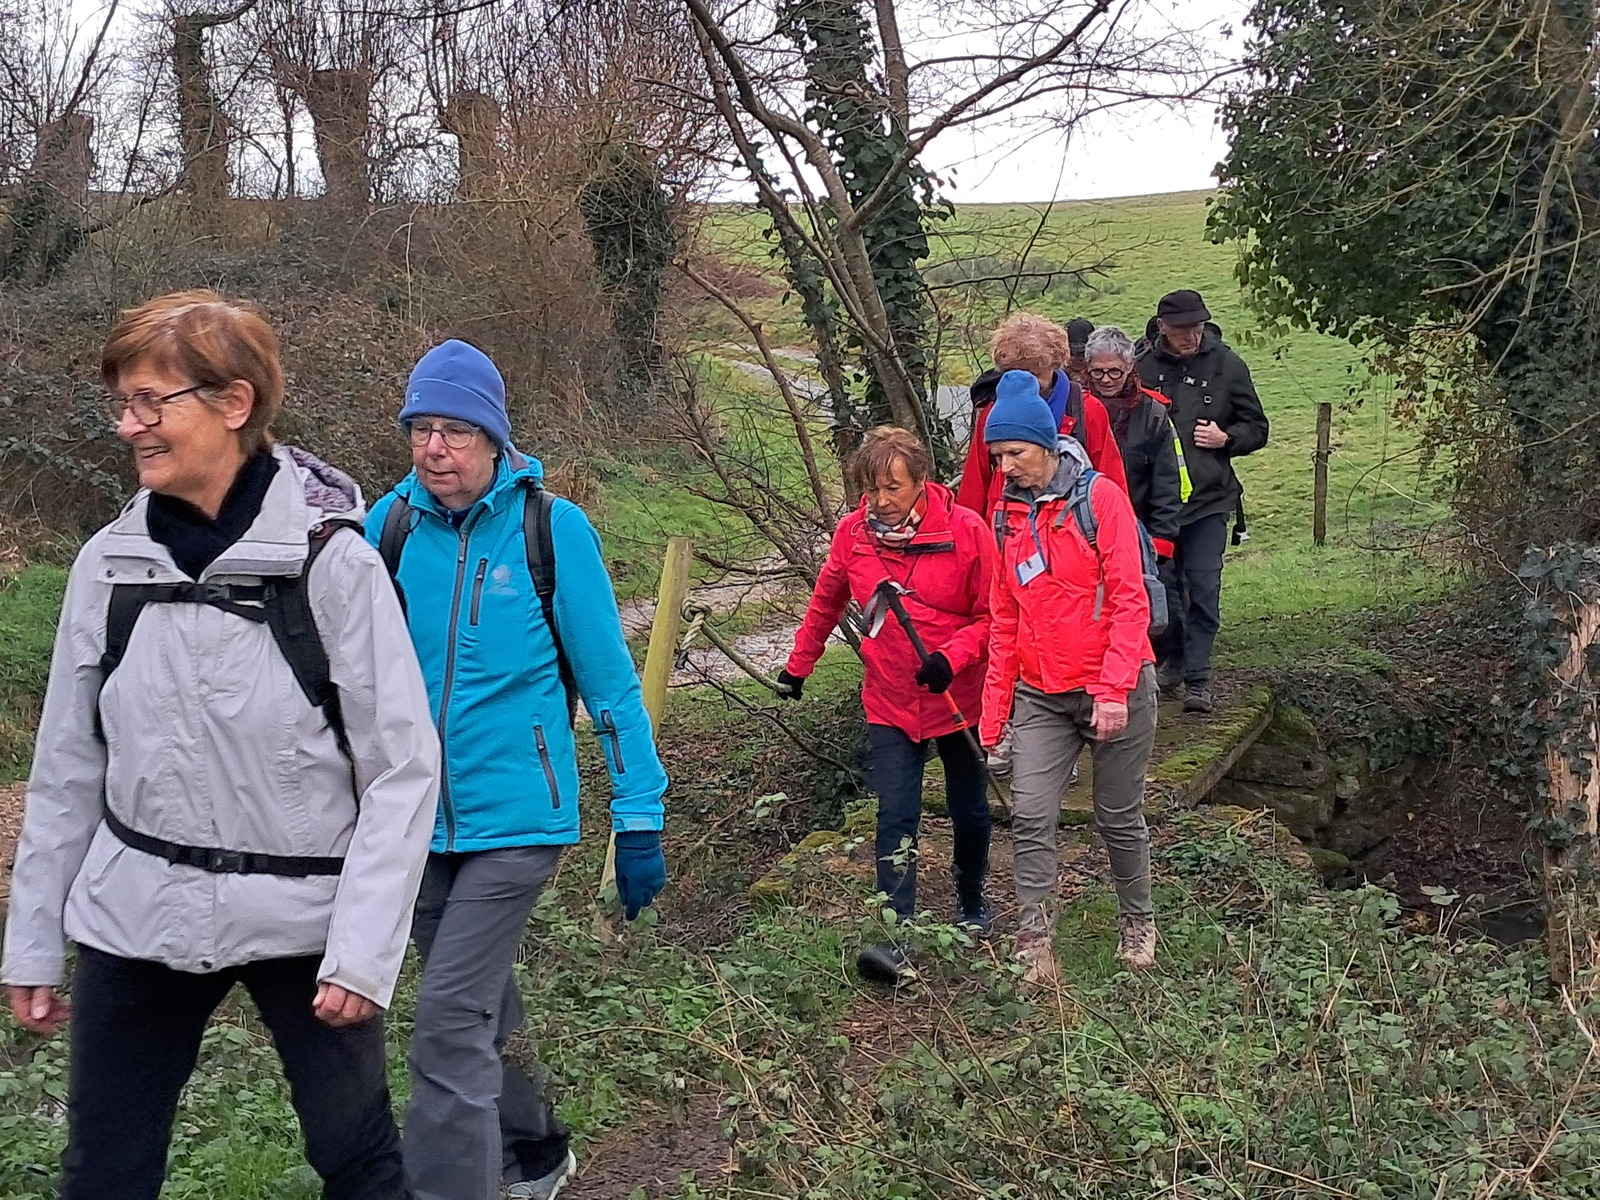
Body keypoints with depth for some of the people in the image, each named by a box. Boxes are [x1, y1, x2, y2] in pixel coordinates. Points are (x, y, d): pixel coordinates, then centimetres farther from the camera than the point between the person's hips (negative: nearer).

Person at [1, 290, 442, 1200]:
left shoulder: (331, 560, -12)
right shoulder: (111, 563, 0)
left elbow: (404, 768, -11)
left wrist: (364, 948, -15)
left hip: (305, 921, -3)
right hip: (135, 922, 4)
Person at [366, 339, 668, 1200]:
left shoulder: (551, 528, -11)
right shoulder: (390, 524, -2)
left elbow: (610, 681, -7)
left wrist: (640, 819, -7)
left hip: (514, 816, -5)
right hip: (415, 820, 5)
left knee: (450, 1022, -11)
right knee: (482, 1005, 21)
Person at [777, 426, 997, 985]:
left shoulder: (967, 531, -16)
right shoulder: (853, 532, -6)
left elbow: (991, 615, -10)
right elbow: (825, 604, 10)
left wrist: (951, 657, -26)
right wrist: (798, 666, 18)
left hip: (959, 700, -1)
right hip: (889, 703, 1)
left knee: (969, 811, 17)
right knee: (896, 819, -9)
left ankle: (972, 906, 41)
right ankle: (895, 938, -8)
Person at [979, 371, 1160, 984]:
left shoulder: (1100, 497, -9)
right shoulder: (1008, 514, 7)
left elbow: (1129, 600, -13)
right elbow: (1004, 621, 12)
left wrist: (1113, 691, -20)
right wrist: (993, 715, 9)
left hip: (1114, 691, -4)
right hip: (1041, 697, 4)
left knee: (1119, 818, 9)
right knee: (1031, 819, -6)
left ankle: (1137, 920, 33)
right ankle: (1034, 943, 3)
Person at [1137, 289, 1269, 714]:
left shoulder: (1227, 365, 1)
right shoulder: (1143, 366, -2)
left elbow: (1257, 428, 9)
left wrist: (1226, 438, -9)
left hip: (1209, 498, -1)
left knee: (1203, 587, -5)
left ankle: (1198, 677, 1)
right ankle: (1172, 657, 31)